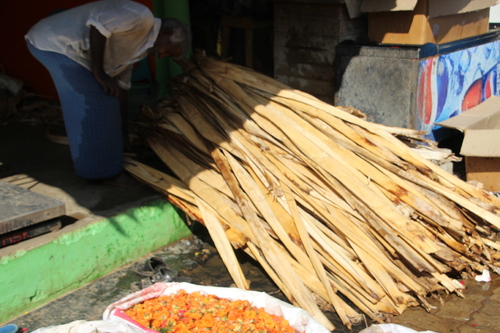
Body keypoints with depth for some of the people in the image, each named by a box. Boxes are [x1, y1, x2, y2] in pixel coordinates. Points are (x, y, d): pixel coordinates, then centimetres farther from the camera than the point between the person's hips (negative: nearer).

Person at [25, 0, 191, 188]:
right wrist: (98, 72, -18)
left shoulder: (138, 47, 16)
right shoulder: (141, 17, -13)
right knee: (99, 102, -6)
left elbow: (120, 89, 19)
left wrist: (123, 136, 21)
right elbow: (98, 24, -25)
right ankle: (103, 171, 4)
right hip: (54, 43, -10)